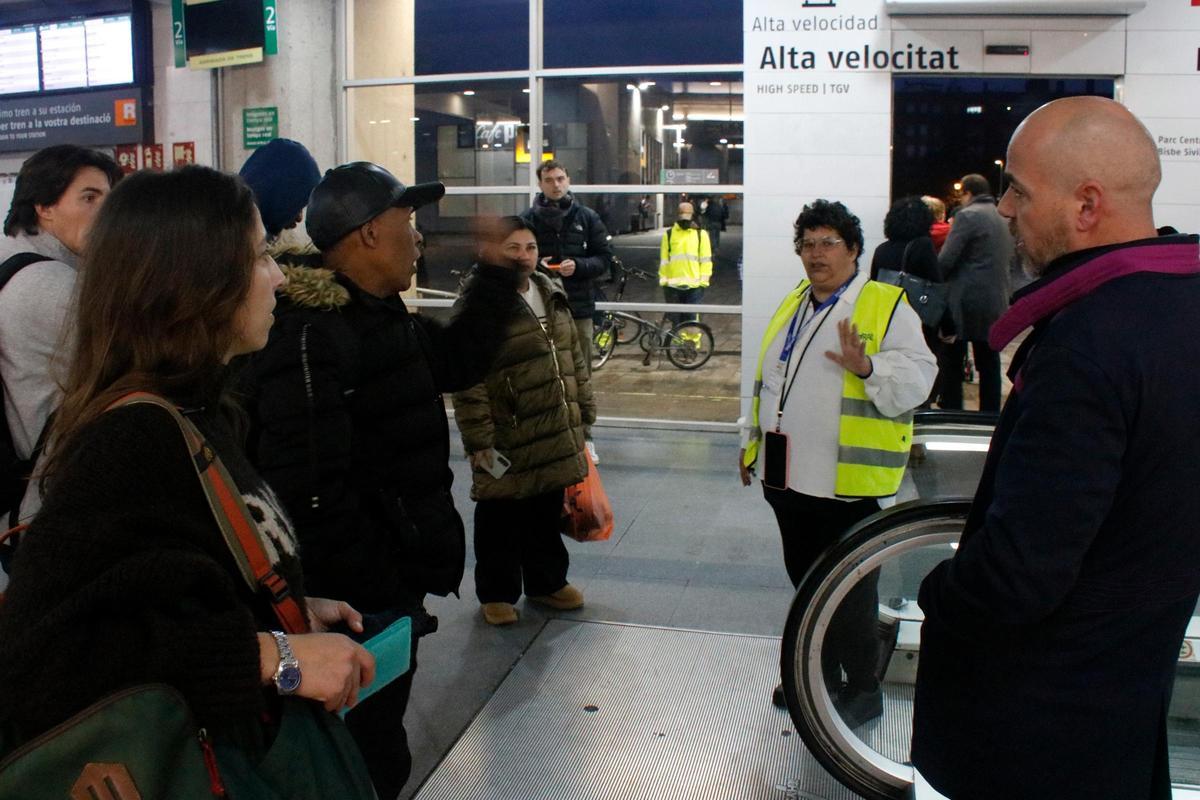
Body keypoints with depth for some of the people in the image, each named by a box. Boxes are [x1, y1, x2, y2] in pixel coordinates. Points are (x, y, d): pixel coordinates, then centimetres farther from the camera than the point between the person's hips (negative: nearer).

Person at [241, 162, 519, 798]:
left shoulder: (383, 317, 9)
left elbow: (457, 361, 25)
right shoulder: (309, 335, -23)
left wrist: (499, 279, 19)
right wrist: (379, 592, -24)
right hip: (355, 610, -10)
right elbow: (308, 493, -29)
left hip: (393, 586, 10)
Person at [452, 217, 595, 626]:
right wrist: (479, 442, -19)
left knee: (547, 514, 19)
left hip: (556, 436, 7)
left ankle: (547, 581, 36)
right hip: (508, 441, -7)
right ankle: (497, 593, 25)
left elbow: (574, 356, 17)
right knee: (501, 520, 8)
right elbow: (469, 383, -18)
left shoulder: (551, 296, 9)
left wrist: (583, 409, 15)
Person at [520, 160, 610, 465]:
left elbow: (604, 259, 5)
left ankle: (584, 437, 17)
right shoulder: (528, 219, 4)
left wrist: (579, 266, -13)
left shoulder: (587, 217, 5)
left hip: (578, 307, 0)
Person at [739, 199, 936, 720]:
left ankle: (863, 687, 21)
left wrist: (867, 367, -33)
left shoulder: (888, 307, -7)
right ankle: (820, 674, 35)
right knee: (805, 580, 18)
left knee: (848, 593, 3)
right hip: (788, 476, 7)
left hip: (850, 482, -7)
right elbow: (768, 381, 22)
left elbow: (915, 381, -16)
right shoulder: (792, 306, 14)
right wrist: (753, 441, 23)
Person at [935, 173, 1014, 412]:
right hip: (996, 302, 7)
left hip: (965, 302, -7)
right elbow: (1008, 259, 17)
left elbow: (945, 260, -14)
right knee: (989, 364, 11)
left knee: (951, 362, 2)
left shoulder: (967, 216, -10)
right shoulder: (1003, 219, 13)